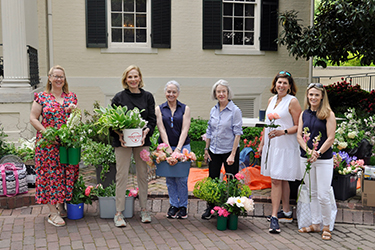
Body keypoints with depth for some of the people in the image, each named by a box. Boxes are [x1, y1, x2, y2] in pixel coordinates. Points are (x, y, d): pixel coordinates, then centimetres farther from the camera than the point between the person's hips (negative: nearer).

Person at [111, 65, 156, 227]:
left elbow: (152, 119, 6)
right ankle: (119, 213, 7)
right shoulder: (119, 97, 2)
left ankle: (144, 210, 20)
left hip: (142, 141, 2)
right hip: (122, 142, -2)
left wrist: (146, 131, -12)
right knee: (122, 175, -1)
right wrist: (119, 134, -14)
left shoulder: (148, 97, 7)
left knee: (142, 175, 8)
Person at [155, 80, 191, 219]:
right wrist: (168, 149, -13)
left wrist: (178, 149, -15)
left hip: (182, 146, -1)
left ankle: (183, 206, 13)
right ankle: (173, 205, 18)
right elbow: (162, 130, -3)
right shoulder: (159, 109, 6)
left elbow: (184, 130, -5)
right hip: (165, 146, 1)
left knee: (181, 179, -1)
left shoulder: (185, 109, 3)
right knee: (169, 179, 6)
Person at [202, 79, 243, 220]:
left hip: (229, 150, -5)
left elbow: (237, 133, -12)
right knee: (212, 179, 10)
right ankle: (210, 208, 22)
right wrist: (206, 149, 10)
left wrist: (232, 154, -16)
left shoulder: (235, 111, -9)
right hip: (214, 150, 5)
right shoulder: (213, 110, 7)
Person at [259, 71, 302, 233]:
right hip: (271, 145, 7)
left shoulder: (292, 101, -7)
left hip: (285, 146, -7)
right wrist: (262, 144, 18)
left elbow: (298, 126, -9)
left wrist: (283, 131, -24)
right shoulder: (271, 100, 12)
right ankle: (287, 213, 26)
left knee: (276, 180, -9)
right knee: (281, 180, 14)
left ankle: (274, 217, -4)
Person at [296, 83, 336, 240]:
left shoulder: (328, 114, -4)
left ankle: (326, 227, 14)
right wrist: (308, 150, -10)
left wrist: (317, 153, -15)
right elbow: (299, 135, 6)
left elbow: (330, 138, -8)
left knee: (323, 195, -4)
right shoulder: (304, 114, 9)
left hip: (324, 159, -4)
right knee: (312, 194, 12)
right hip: (305, 158, 5)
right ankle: (315, 224, 23)